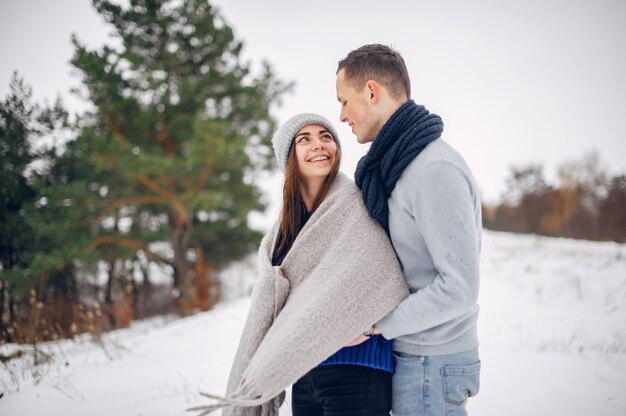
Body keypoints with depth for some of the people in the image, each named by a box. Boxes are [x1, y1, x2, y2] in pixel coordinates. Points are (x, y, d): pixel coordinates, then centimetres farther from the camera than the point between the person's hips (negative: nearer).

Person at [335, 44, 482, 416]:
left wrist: (377, 324, -18)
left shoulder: (436, 170, -21)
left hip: (433, 361, -9)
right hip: (415, 355, 9)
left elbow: (459, 287, -25)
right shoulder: (397, 165, 11)